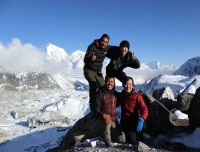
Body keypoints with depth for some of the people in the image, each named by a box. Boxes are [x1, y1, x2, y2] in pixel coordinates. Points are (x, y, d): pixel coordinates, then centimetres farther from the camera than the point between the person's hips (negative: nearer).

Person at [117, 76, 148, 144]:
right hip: (125, 121, 1)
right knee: (132, 140, -19)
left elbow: (144, 109, -19)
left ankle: (138, 133, 2)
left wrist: (141, 119, -37)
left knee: (143, 125, -35)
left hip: (136, 120, -1)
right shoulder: (120, 96, 1)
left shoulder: (137, 96, -7)